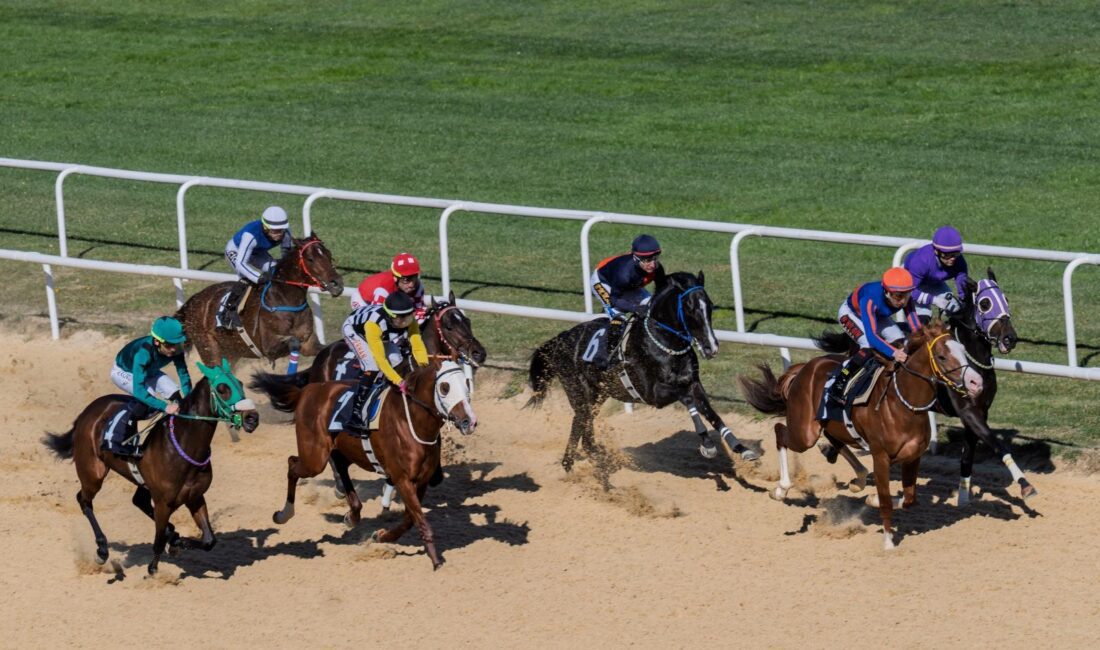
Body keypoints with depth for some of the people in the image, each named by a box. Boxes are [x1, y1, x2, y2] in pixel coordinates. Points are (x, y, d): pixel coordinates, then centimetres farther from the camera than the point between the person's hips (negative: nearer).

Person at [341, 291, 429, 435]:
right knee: (373, 368, -24)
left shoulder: (410, 321, -29)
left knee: (396, 361, -10)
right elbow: (379, 358, -46)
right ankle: (355, 416, -22)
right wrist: (399, 382, -50)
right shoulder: (374, 323, -45)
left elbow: (418, 347, -26)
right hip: (354, 330, -6)